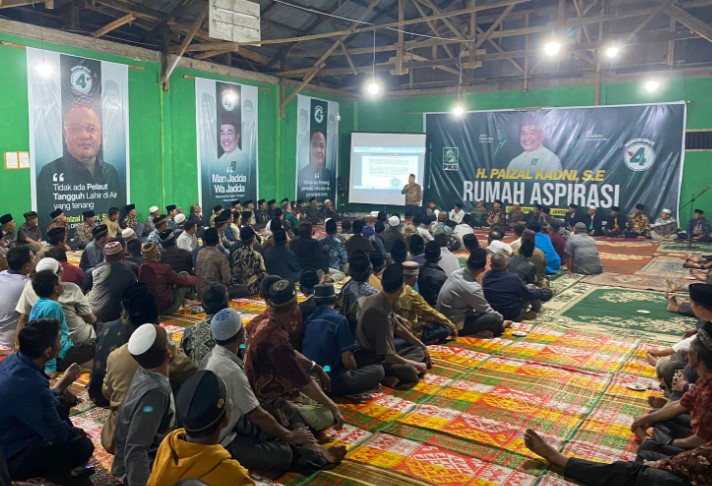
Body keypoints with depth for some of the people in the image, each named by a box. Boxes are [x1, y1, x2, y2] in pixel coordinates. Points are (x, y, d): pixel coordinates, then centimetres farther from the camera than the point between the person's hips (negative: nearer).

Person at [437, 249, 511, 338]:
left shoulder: (456, 274, -2)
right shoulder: (472, 288, -26)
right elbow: (487, 310, -9)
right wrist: (501, 318, 10)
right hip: (455, 327, -9)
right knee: (492, 318, -21)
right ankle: (500, 325, 8)